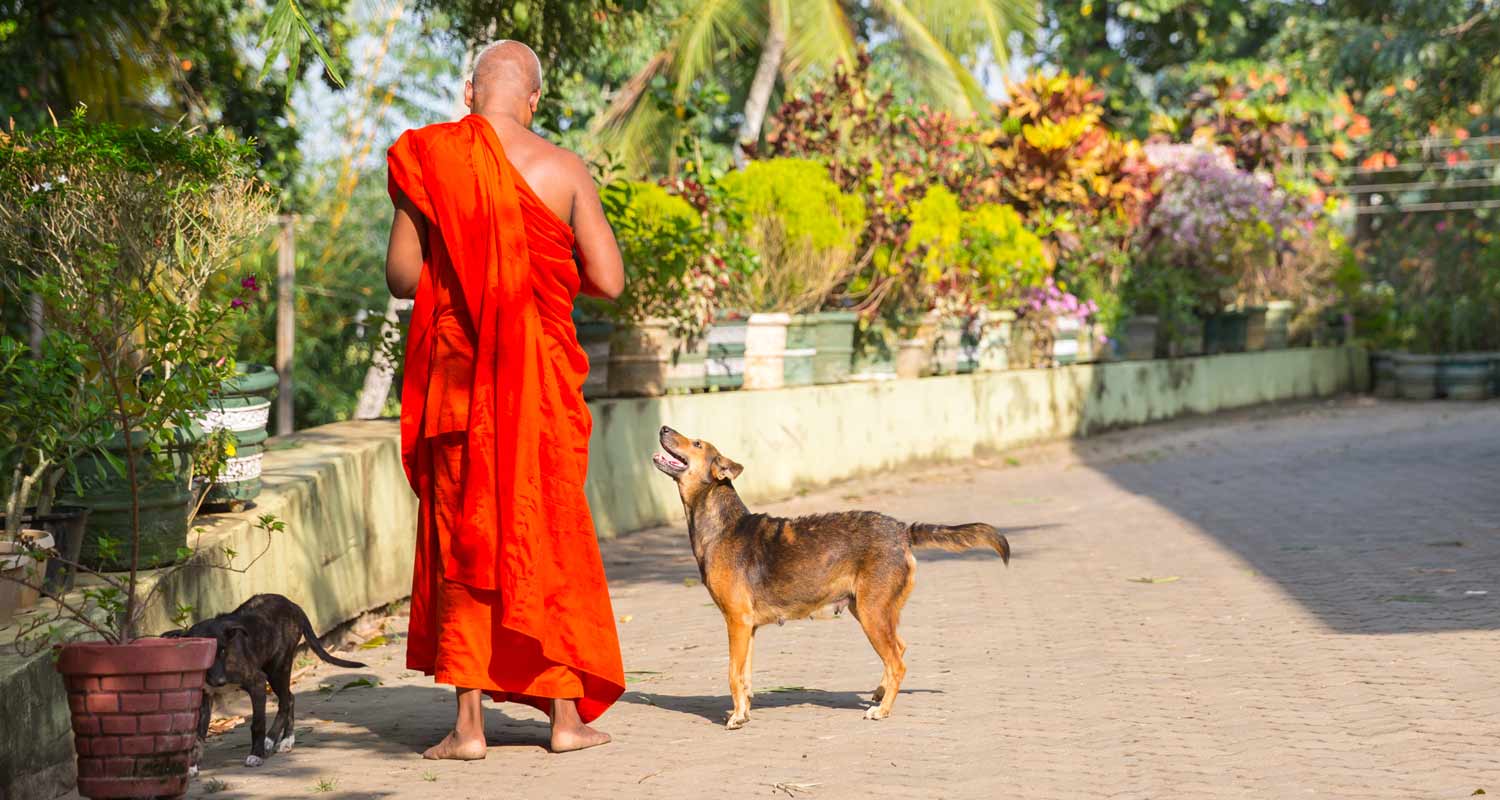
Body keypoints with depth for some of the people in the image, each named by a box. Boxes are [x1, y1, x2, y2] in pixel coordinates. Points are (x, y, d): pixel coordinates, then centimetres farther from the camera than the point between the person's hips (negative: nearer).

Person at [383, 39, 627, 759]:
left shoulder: (427, 164, -3)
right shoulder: (562, 169, -3)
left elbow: (401, 277, -3)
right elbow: (609, 281, -5)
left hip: (455, 375, 0)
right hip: (540, 378, 0)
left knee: (462, 538, 6)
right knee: (550, 532, 10)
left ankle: (468, 723, 5)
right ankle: (568, 713, 14)